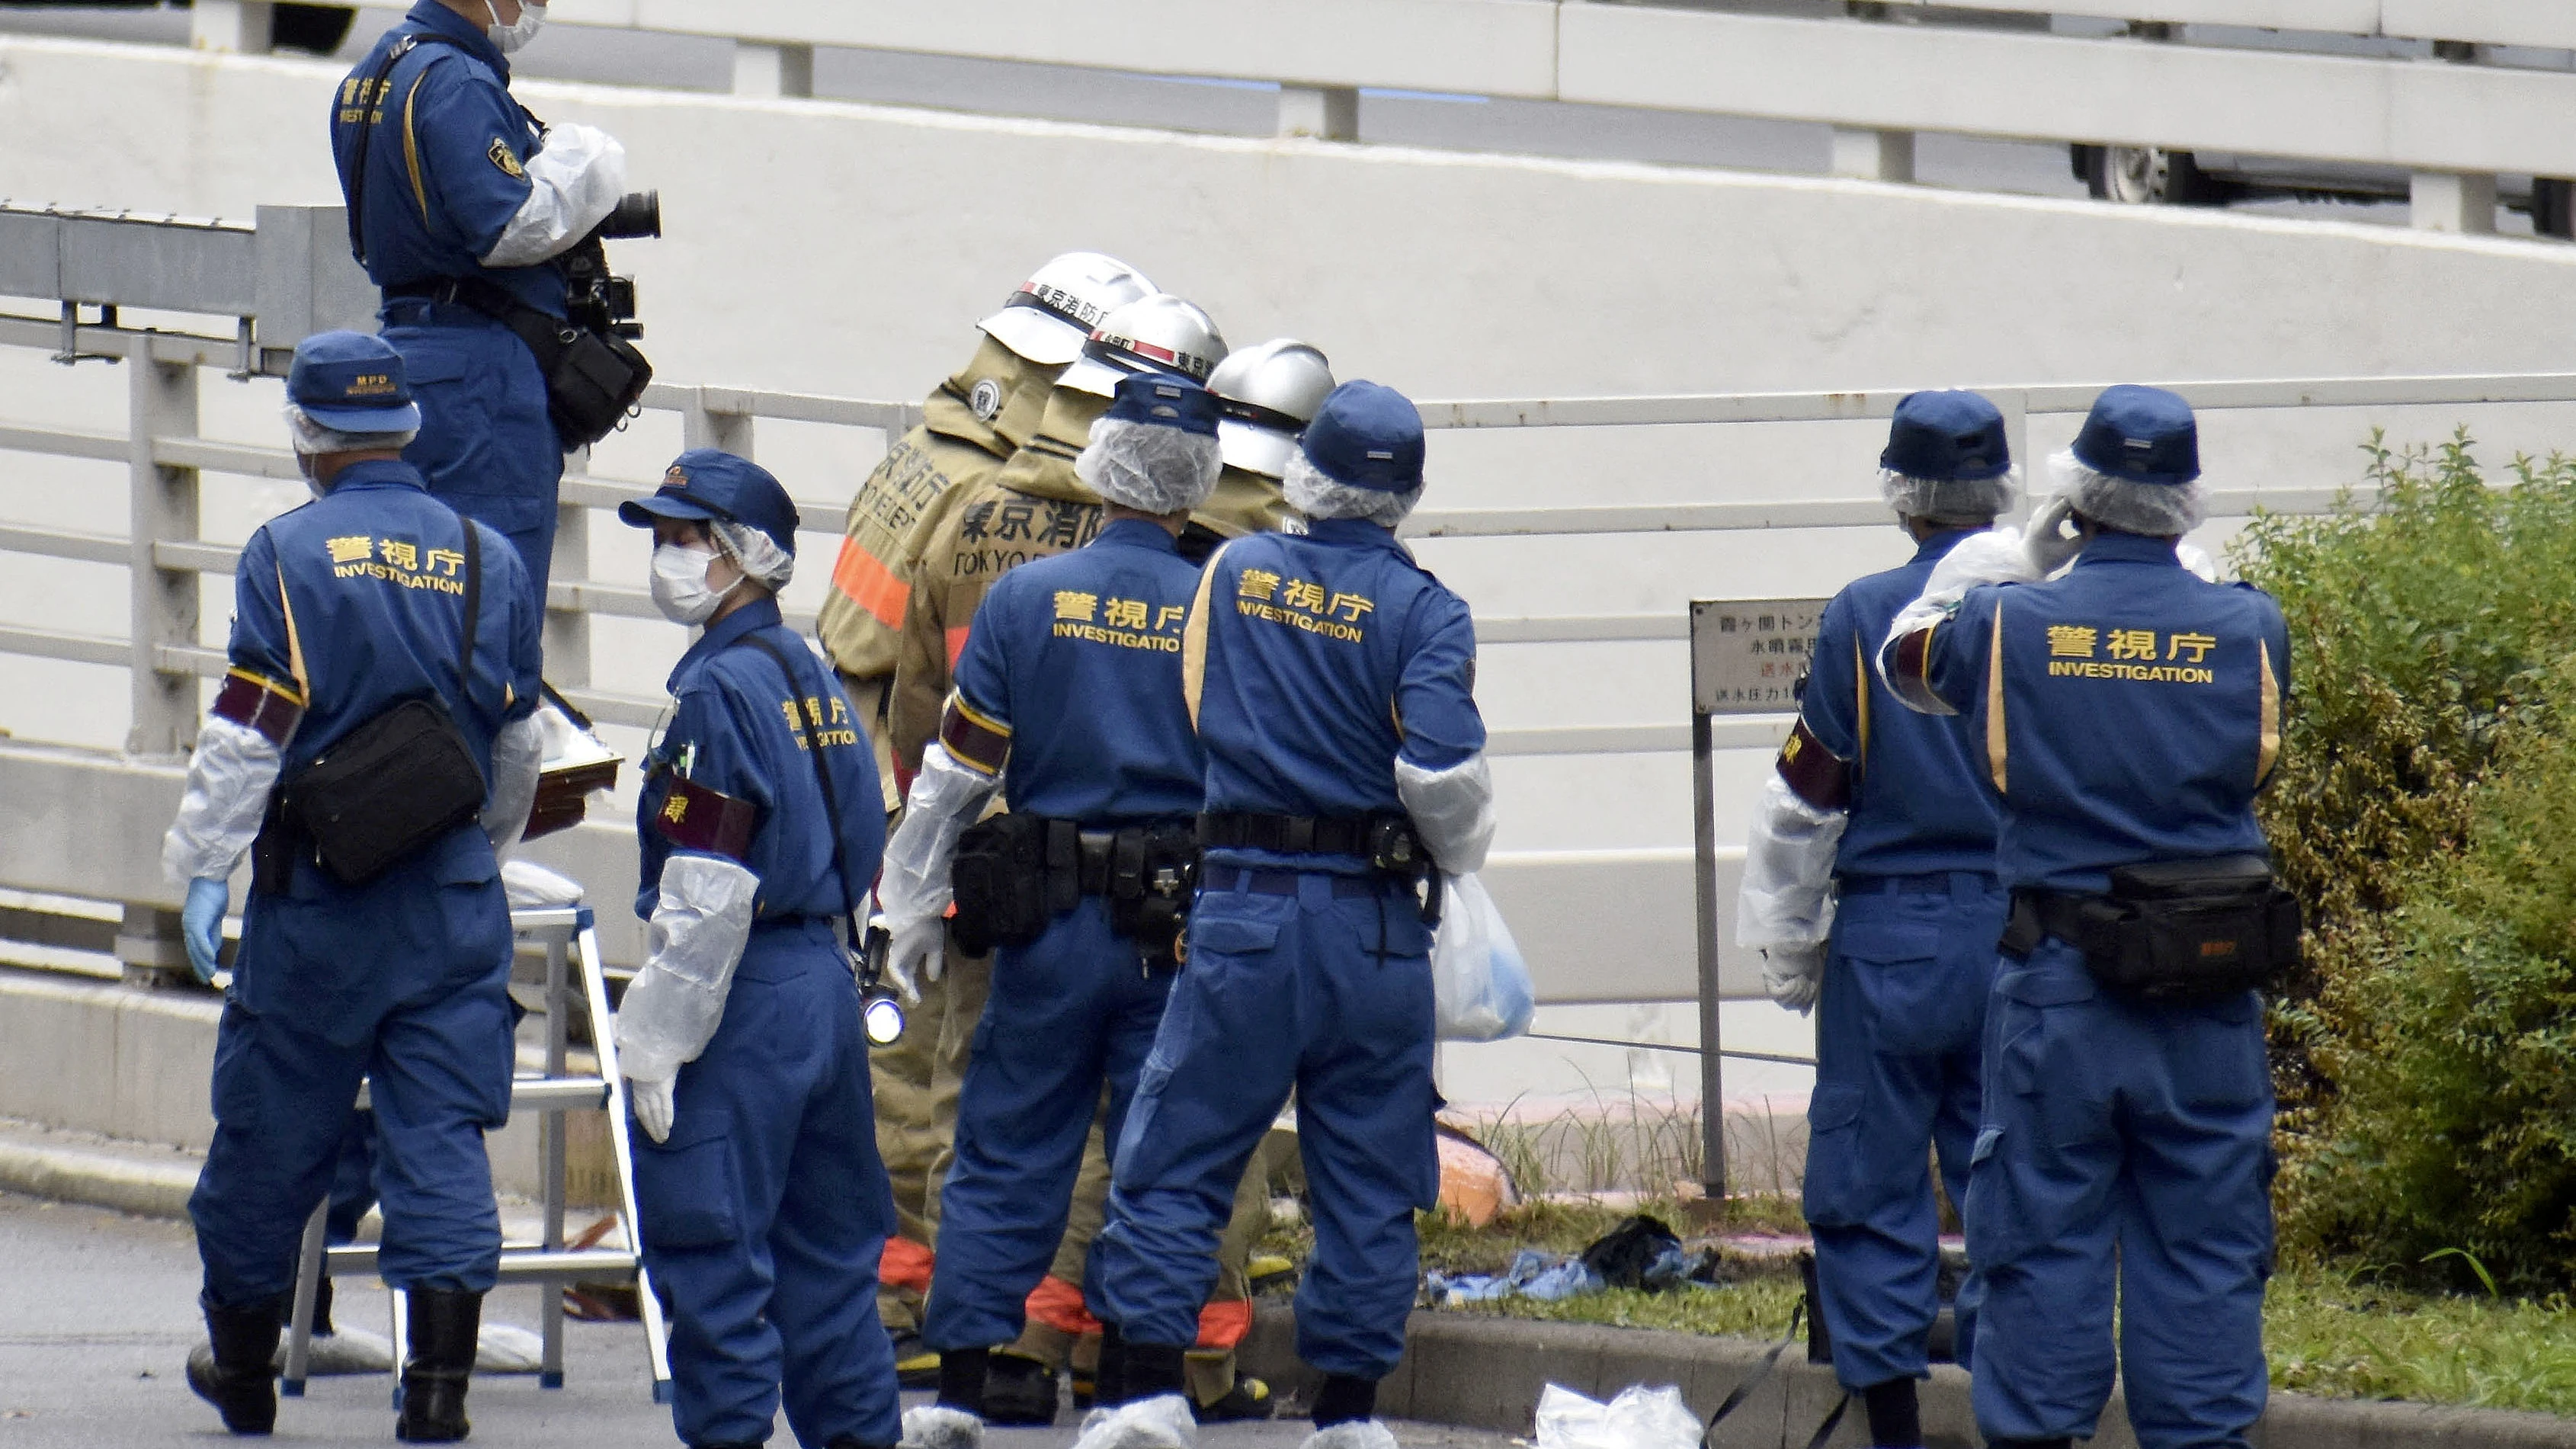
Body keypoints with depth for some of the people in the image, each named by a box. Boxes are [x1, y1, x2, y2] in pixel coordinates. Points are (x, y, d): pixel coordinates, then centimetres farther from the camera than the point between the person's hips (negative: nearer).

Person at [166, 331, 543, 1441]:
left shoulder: (288, 555, -8)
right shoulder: (486, 560, 5)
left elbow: (246, 730, -11)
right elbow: (518, 743, 14)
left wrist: (204, 867, -4)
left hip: (317, 892, -3)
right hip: (453, 893, 3)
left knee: (269, 1135, 10)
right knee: (442, 1133, 2)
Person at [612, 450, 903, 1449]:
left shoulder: (722, 688, -14)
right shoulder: (811, 676, 14)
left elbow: (705, 891, -17)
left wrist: (657, 1041, -15)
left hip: (748, 992, -9)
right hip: (827, 980, 9)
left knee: (708, 1247, -5)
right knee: (827, 1240, 13)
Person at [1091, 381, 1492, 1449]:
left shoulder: (1235, 573, 3)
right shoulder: (1423, 609, -6)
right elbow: (1443, 773, -15)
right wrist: (1462, 860, 4)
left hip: (1244, 908, 1)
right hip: (1376, 923, -1)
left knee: (1173, 1159, 5)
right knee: (1368, 1179, 8)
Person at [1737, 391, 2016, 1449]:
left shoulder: (1863, 616, -8)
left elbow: (1805, 799, -3)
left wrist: (1788, 945, 8)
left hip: (1890, 939, -3)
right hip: (2024, 928, 3)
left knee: (1870, 1184, 4)